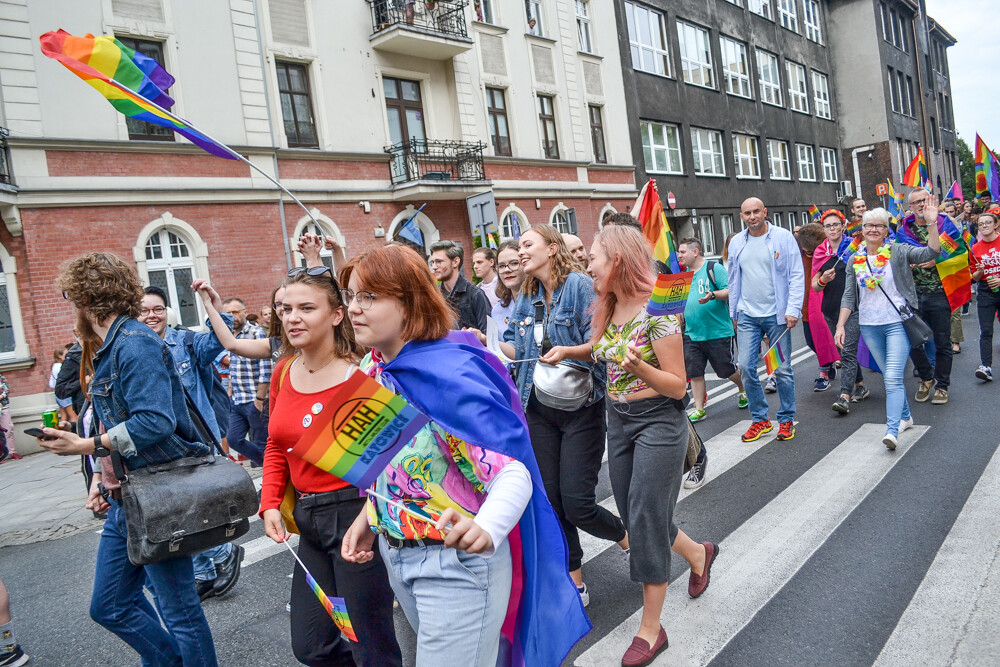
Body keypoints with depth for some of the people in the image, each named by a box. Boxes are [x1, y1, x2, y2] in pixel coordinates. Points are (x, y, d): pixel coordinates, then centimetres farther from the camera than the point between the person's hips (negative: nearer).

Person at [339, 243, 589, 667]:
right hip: (395, 553, 8)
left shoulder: (451, 374, -25)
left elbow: (514, 475, -30)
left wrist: (485, 529, -47)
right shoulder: (371, 372, -2)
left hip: (457, 561, -8)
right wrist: (368, 516, 5)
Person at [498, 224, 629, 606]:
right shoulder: (527, 296, 10)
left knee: (577, 502, -7)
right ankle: (575, 584, 26)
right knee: (551, 501, 9)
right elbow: (518, 348, 14)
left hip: (581, 406, -6)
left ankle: (630, 539, 26)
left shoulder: (579, 285, -11)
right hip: (540, 408, 7)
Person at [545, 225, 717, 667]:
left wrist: (639, 367, -35)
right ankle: (698, 554, 44)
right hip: (618, 420, 8)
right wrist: (567, 351, 6)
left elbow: (678, 386, -17)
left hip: (658, 421, -8)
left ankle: (651, 629, 14)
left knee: (646, 519, -3)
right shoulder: (611, 307, 3)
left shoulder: (656, 311, -19)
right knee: (634, 514, 15)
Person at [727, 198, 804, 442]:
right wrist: (733, 312, 15)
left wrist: (793, 309, -12)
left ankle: (786, 419, 19)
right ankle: (760, 418, 14)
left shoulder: (783, 237, -3)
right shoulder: (736, 243, 9)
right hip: (747, 315, 3)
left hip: (777, 314, -3)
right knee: (746, 367, -1)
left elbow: (797, 275, -4)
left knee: (783, 369, 3)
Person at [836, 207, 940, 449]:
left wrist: (931, 223, -28)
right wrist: (841, 325, 1)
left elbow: (931, 252, -18)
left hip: (897, 323, -4)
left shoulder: (898, 251, -3)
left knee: (893, 377, -13)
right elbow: (849, 296, 8)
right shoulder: (855, 260, 6)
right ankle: (905, 416, 33)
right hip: (869, 326, 4)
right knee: (889, 376, 15)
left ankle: (892, 431, -17)